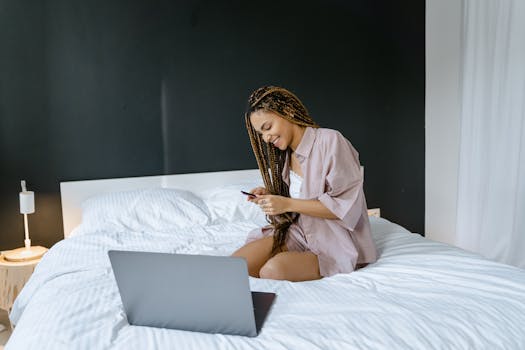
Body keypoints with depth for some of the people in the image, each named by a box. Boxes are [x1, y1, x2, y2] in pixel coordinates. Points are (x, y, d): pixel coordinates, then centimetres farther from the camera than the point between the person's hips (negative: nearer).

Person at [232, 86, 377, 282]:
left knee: (274, 269, -31)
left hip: (336, 240, -6)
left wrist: (288, 204, -21)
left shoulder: (330, 141, -15)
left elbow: (344, 206, -18)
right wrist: (269, 197, -3)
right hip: (299, 231, 6)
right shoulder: (285, 154, 9)